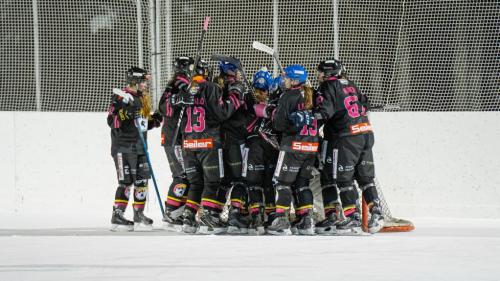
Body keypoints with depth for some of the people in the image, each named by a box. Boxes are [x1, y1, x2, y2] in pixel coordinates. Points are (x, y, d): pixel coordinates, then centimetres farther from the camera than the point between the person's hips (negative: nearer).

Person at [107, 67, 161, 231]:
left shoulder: (142, 99, 17)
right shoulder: (121, 98, -10)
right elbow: (111, 121, -17)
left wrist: (154, 121, 8)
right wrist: (125, 112, -31)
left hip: (140, 147, 8)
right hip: (123, 147, -8)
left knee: (142, 180, 6)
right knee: (126, 181, -10)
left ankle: (139, 215, 13)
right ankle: (117, 216, -6)